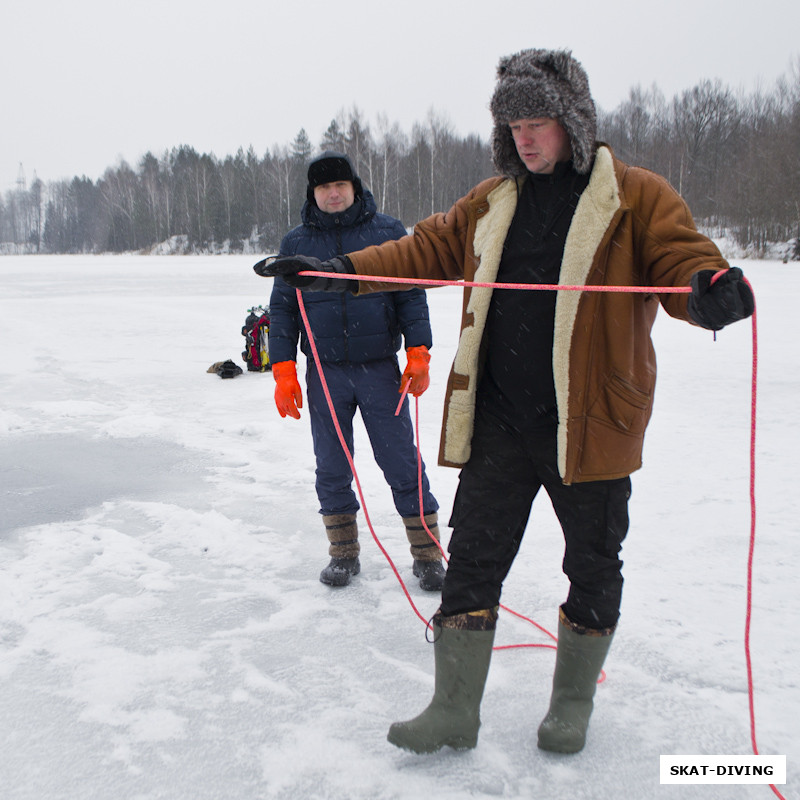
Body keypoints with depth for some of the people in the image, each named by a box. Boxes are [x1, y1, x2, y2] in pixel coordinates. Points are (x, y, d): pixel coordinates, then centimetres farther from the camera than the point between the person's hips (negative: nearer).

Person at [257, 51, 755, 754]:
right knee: (473, 556, 5)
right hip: (498, 420, 4)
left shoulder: (637, 196, -3)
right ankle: (455, 709, 19)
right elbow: (428, 249, 15)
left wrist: (712, 288, -35)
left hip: (589, 420, -3)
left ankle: (573, 703, 33)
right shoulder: (492, 201, 12)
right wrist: (341, 270, 5)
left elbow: (682, 260, -11)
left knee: (593, 563, 11)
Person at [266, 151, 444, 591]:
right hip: (325, 373, 2)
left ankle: (427, 555, 13)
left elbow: (412, 294, 3)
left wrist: (418, 353, -5)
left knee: (402, 463, 1)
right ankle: (344, 553, 25)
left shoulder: (387, 231, 3)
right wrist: (283, 370, 2)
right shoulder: (295, 242, 7)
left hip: (380, 369, -2)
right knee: (331, 468, 8)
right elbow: (282, 308, 9)